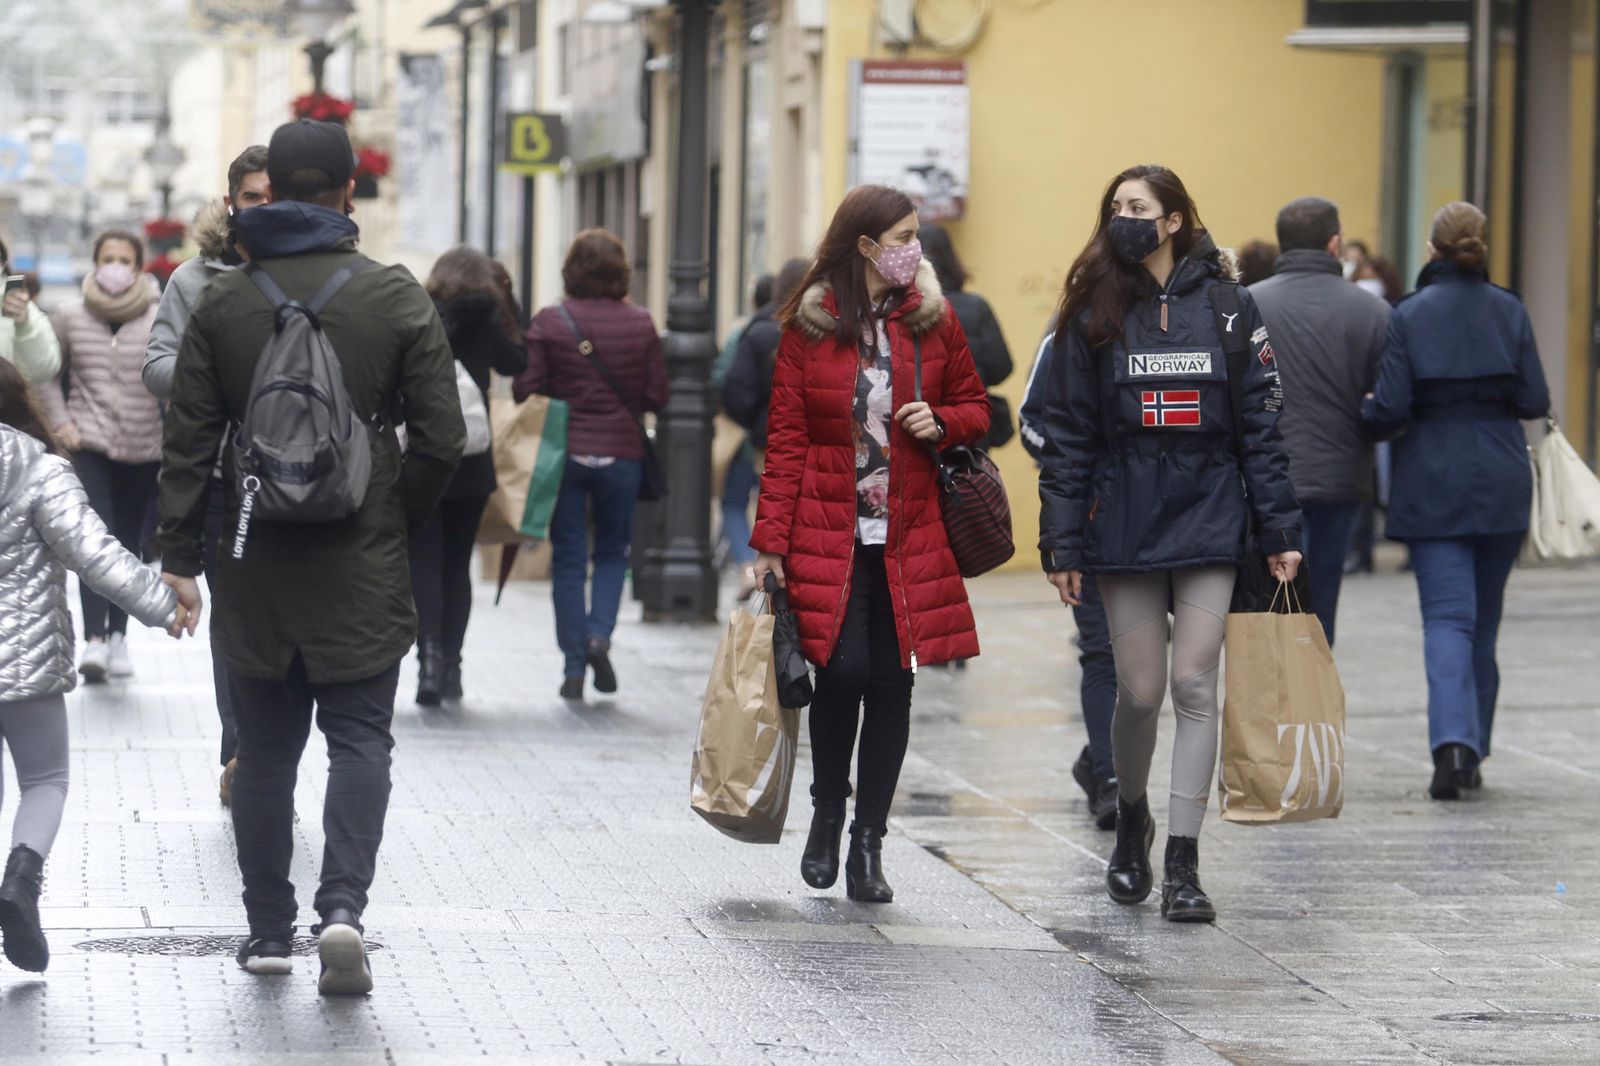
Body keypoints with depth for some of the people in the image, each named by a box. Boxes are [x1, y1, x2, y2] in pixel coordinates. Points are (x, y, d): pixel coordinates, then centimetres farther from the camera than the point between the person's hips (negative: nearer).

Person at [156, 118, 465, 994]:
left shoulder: (222, 302, 0)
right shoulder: (397, 298, -4)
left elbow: (188, 439, 0)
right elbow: (440, 436, -4)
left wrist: (179, 555, 4)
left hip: (254, 562, 2)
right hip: (361, 563, -2)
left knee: (265, 748, 11)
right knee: (360, 737, 3)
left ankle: (268, 929, 14)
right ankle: (343, 903, -17)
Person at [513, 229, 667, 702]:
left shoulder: (548, 322, -6)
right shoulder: (640, 324, -2)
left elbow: (525, 389, -8)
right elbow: (657, 396, 0)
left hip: (564, 451, -1)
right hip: (621, 452, 1)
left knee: (568, 559, 7)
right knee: (612, 552, 16)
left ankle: (574, 667, 6)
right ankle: (600, 633, -7)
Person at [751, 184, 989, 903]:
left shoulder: (933, 319, 7)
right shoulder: (809, 326, 0)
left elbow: (975, 407, 17)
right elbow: (785, 439, 0)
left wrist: (941, 424, -7)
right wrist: (771, 542, -4)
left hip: (908, 540, 2)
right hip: (828, 534, -2)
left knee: (892, 683, 0)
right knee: (843, 671, -12)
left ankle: (868, 844, 10)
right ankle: (826, 815, 14)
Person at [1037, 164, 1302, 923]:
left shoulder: (1228, 308, 2)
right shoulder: (1094, 314, 3)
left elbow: (1261, 425, 4)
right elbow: (1066, 433, 3)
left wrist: (1279, 531, 0)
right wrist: (1062, 542, -2)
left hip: (1209, 520, 0)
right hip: (1124, 526, 1)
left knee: (1194, 685, -5)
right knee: (1140, 691, 4)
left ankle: (1183, 865, -3)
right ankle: (1131, 821, 31)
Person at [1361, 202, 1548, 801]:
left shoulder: (1409, 316, -6)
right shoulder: (1509, 312, 0)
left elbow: (1390, 407, -10)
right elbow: (1535, 401, -1)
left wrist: (1367, 421, 11)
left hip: (1434, 481, -2)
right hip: (1502, 481, 2)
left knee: (1448, 617, -6)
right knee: (1484, 617, 14)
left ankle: (1453, 741, -25)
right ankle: (1473, 751, 19)